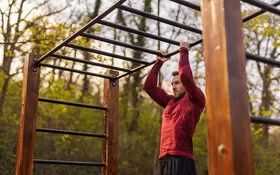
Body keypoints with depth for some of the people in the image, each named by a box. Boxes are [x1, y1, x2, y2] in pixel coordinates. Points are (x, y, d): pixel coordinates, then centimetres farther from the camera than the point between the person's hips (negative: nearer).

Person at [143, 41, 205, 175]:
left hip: (182, 158, -7)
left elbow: (185, 75, -11)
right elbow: (149, 86, 26)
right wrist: (159, 62, 28)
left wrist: (184, 51, 2)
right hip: (164, 158, 7)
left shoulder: (196, 100, 3)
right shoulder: (170, 102, 22)